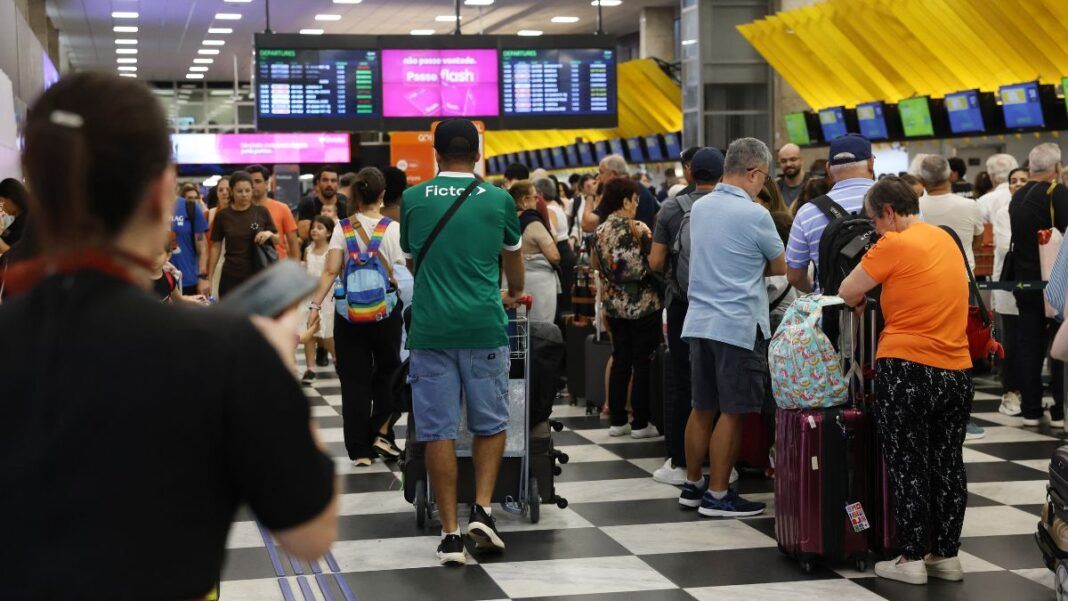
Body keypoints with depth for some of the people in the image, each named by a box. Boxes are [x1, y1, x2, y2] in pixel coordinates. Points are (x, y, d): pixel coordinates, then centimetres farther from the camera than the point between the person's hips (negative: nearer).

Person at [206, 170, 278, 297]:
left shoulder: (262, 212, 0)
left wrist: (270, 234, -15)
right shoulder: (222, 215, 0)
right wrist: (209, 278, 3)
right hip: (231, 277, 0)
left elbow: (277, 240, 8)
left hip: (258, 276, 0)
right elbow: (216, 247, 6)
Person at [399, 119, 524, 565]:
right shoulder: (498, 200, 4)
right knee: (490, 424, 14)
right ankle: (482, 509, 0)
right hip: (484, 328, 0)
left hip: (430, 328, 0)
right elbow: (513, 256, 23)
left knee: (439, 431, 4)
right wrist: (514, 293, 45)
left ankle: (450, 533, 4)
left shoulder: (412, 199, 5)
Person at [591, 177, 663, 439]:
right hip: (642, 306, -6)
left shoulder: (600, 231, 5)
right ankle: (640, 424, 3)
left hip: (614, 305, 6)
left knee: (620, 361, 12)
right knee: (643, 363, 0)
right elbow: (653, 264, -15)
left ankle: (617, 420, 14)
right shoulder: (638, 229, -14)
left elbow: (594, 264, 14)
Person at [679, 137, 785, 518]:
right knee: (733, 412, -1)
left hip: (699, 321, 7)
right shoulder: (754, 215, -13)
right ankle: (717, 495, 2)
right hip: (738, 325, -7)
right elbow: (781, 266, 0)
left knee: (702, 408, 14)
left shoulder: (699, 208, 9)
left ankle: (692, 485, 22)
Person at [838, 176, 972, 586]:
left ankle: (912, 559, 5)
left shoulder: (895, 244, -10)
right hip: (956, 369, 7)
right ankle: (946, 555, 19)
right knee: (947, 463, 13)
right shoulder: (946, 239, 13)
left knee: (907, 465, 2)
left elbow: (847, 293, -6)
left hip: (907, 369, -7)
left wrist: (862, 300, 14)